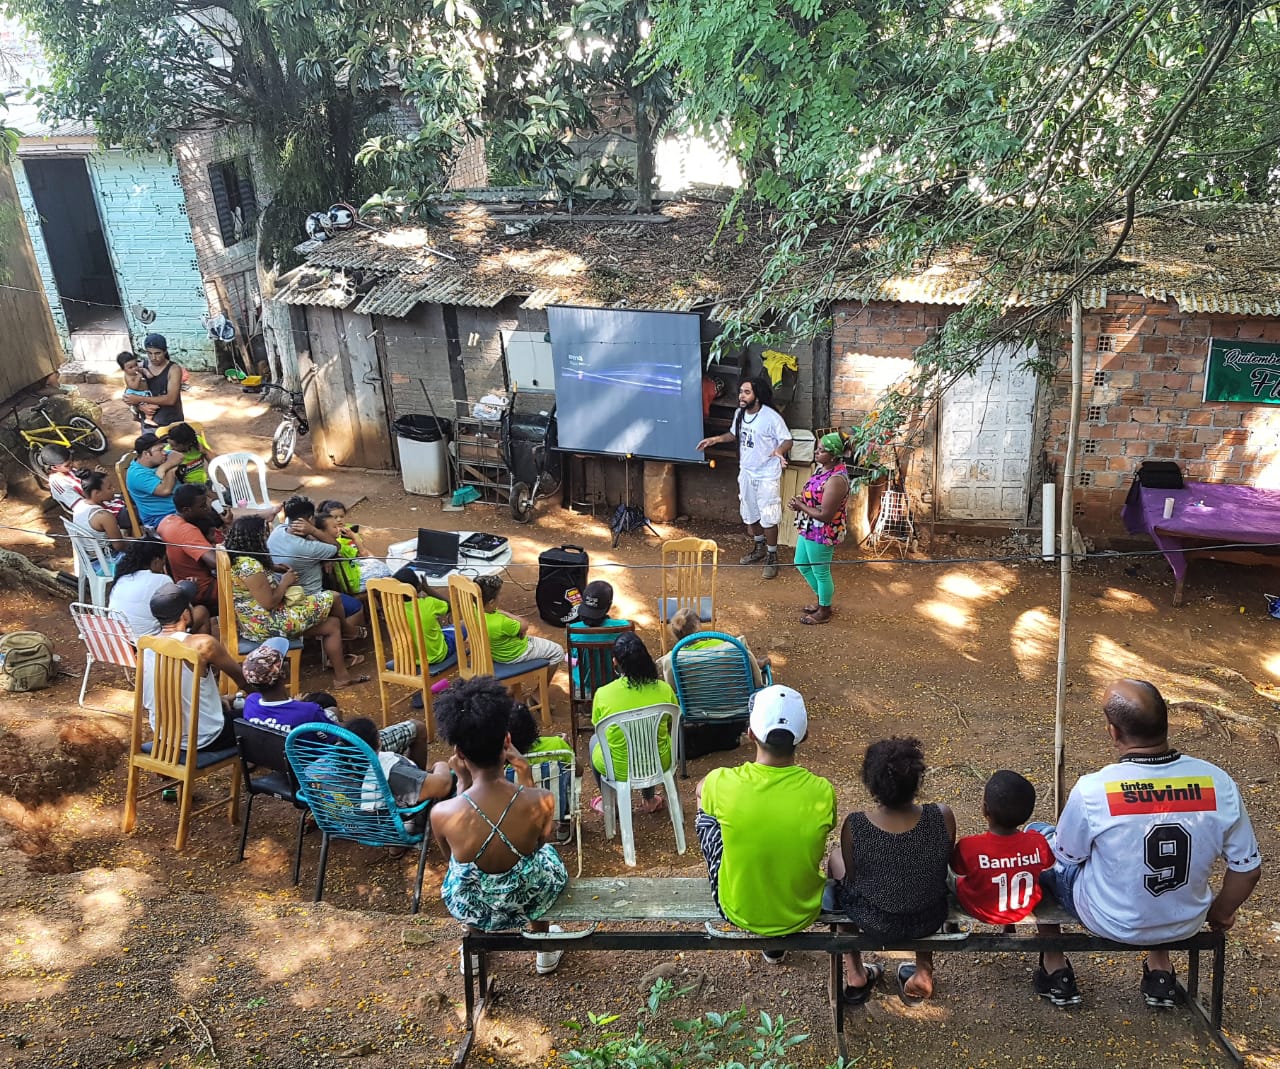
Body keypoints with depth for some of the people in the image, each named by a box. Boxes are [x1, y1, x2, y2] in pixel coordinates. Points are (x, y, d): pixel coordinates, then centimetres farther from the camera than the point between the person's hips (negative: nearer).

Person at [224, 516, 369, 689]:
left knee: (332, 624, 14)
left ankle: (341, 675, 19)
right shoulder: (250, 566, -25)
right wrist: (285, 582, -7)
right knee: (331, 598, -1)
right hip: (268, 625, -11)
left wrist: (272, 570, 9)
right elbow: (269, 603, -23)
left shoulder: (237, 560, 6)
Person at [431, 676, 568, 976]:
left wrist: (463, 782, -6)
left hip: (471, 908, 0)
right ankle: (545, 951, 51)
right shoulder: (543, 801, -29)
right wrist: (525, 775, -5)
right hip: (530, 900, 0)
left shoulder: (442, 814, -30)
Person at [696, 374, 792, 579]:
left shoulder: (771, 417, -22)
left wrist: (779, 450, -38)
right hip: (746, 473, 7)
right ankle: (759, 547, 39)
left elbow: (787, 440, -17)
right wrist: (715, 439, 4)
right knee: (749, 514, 18)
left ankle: (772, 557, 15)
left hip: (767, 476, -7)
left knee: (768, 518, -1)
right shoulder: (739, 413, 0)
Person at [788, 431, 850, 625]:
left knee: (821, 572, 10)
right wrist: (799, 502, -5)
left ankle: (824, 611, 32)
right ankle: (822, 599, 43)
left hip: (823, 534, -10)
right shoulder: (822, 468, 0)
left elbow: (825, 515, -28)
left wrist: (801, 506, -17)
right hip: (809, 529, 10)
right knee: (801, 565, 24)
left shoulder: (836, 479, -30)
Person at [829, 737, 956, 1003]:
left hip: (874, 922, -2)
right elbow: (943, 864, -6)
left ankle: (854, 974, 35)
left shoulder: (854, 827, -29)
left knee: (836, 856, 28)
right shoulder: (942, 818, -25)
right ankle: (924, 971, 38)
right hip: (929, 921, 2)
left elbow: (852, 878, -11)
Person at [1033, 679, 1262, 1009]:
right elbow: (1248, 868, -6)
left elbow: (1068, 856, -10)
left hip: (1108, 922, -3)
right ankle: (1159, 966, 33)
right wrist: (1220, 913, 14)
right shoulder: (1218, 783, -19)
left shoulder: (1092, 789, -28)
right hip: (1184, 924, 4)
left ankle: (1054, 967, 28)